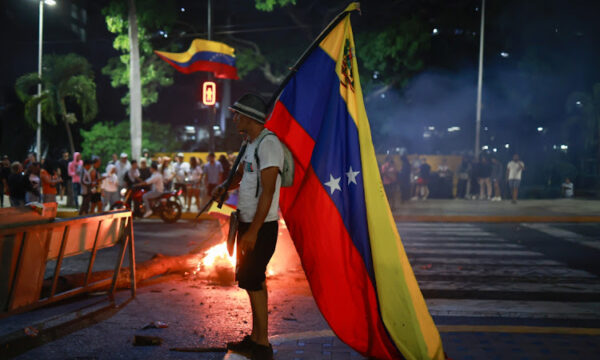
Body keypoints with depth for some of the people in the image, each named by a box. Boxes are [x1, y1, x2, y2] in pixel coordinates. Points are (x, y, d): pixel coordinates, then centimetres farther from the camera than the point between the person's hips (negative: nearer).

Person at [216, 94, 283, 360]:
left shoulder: (268, 144, -17)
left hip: (261, 228, -10)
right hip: (248, 224, 10)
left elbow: (268, 191, -22)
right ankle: (256, 338, 25)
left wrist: (253, 231, -24)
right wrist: (223, 187, 14)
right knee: (252, 281, 14)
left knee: (252, 280, -8)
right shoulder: (252, 145, 13)